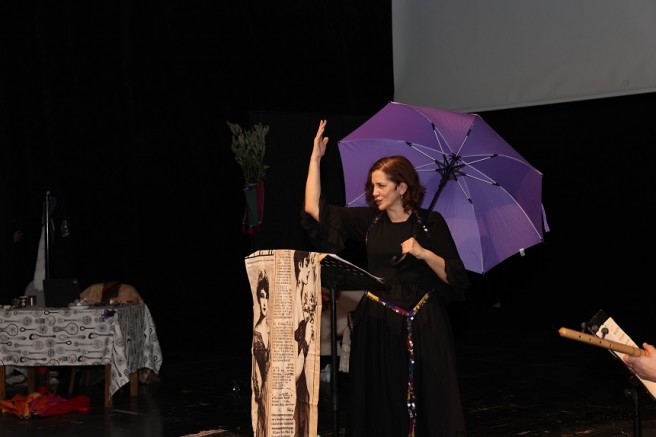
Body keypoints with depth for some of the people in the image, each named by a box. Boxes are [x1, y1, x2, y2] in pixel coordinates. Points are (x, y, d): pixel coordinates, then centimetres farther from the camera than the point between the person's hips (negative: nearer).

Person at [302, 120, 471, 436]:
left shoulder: (430, 223, -1)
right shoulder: (369, 220, 5)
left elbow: (455, 277, -4)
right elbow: (314, 209, 1)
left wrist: (424, 253, -19)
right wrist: (316, 158, -1)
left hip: (422, 326, -2)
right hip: (377, 324, 2)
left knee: (425, 401, 0)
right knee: (380, 402, 5)